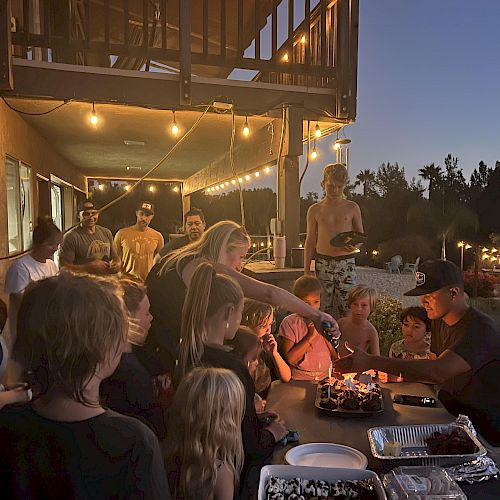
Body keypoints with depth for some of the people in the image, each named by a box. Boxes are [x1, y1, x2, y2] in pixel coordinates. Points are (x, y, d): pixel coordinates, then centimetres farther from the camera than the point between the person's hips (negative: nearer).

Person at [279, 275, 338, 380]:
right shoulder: (289, 323, -5)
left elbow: (336, 357, 13)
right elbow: (290, 358, -12)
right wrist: (311, 337, -13)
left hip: (324, 379, 4)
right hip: (299, 381, -4)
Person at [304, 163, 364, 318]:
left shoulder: (352, 208, 5)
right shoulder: (315, 210, 6)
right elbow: (310, 241, 8)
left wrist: (354, 245, -12)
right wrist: (306, 271, 4)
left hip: (346, 263, 0)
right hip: (323, 263, 1)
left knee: (347, 307, -4)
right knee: (323, 307, 1)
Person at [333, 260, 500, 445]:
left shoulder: (480, 328, -25)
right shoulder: (439, 322, 5)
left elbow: (439, 371, -39)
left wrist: (371, 361, -42)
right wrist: (400, 375, -7)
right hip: (452, 415, 7)